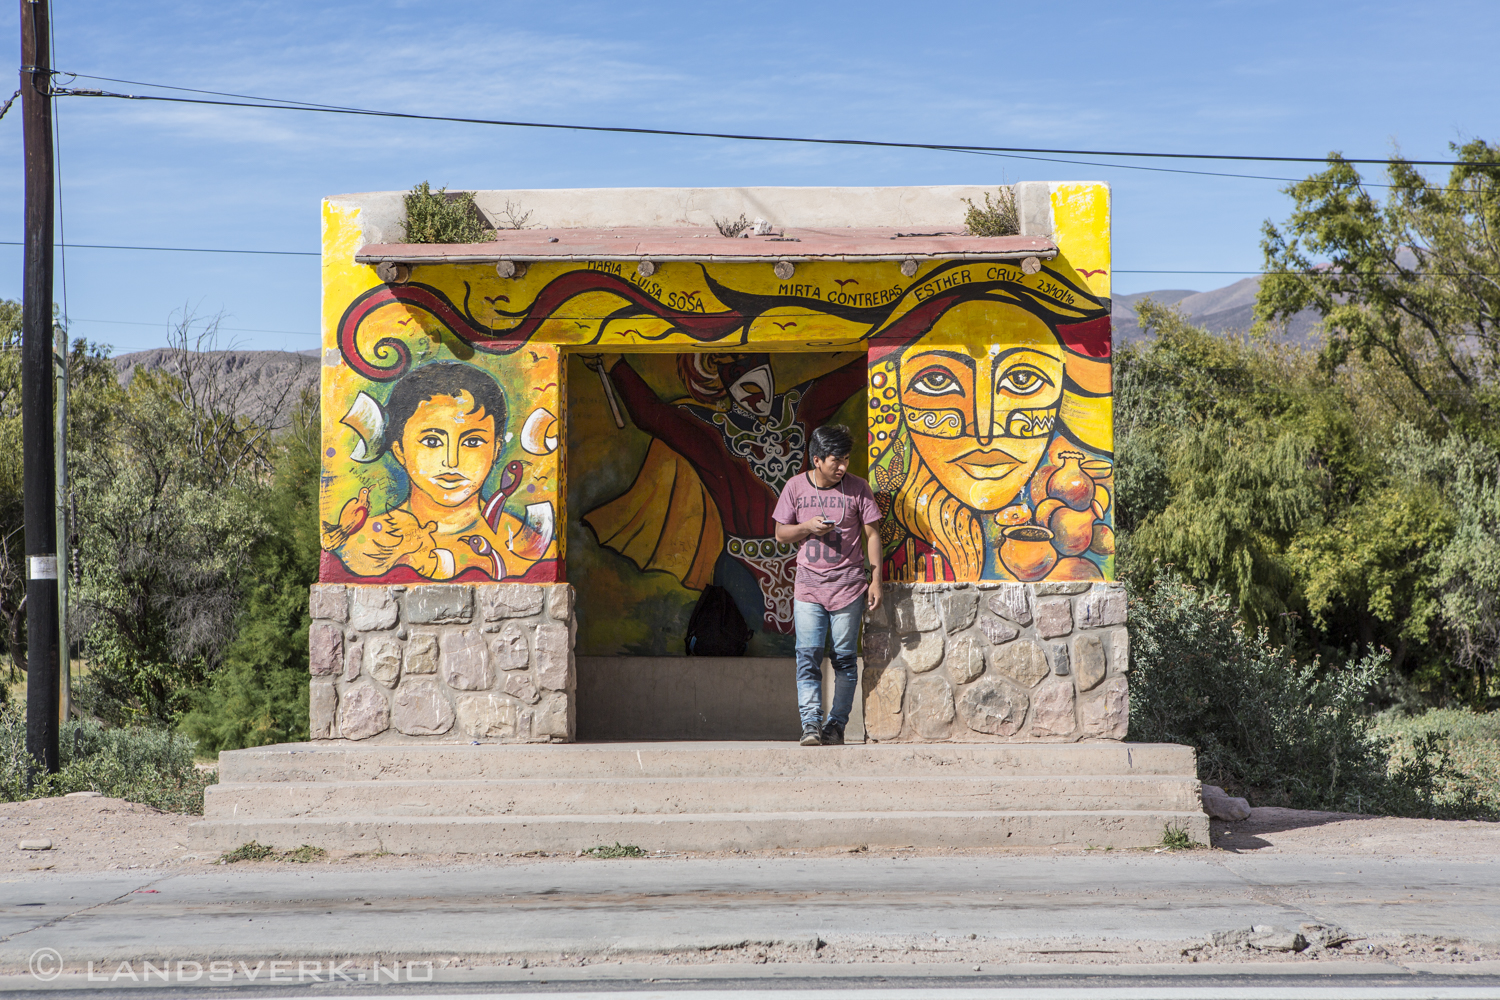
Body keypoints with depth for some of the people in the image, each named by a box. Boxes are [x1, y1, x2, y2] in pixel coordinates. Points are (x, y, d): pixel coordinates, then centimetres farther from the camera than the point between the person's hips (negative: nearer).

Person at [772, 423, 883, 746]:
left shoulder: (857, 487, 0)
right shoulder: (796, 486, 3)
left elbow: (871, 534, 4)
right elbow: (780, 534, 10)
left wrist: (876, 580, -1)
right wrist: (807, 527, -11)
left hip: (848, 586, -1)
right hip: (809, 586, 1)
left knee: (845, 658, 2)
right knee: (807, 656, -10)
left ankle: (837, 724, 10)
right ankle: (810, 723, -12)